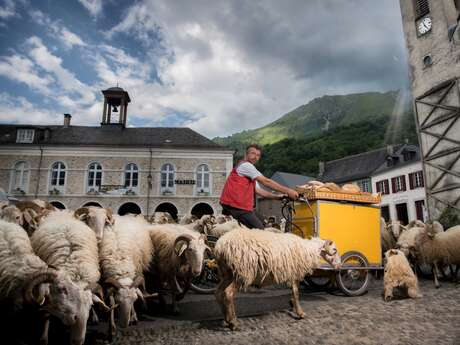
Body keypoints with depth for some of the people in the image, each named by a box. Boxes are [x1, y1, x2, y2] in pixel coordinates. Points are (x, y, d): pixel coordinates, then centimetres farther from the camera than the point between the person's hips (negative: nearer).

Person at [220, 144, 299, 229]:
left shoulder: (250, 169, 22)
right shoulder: (245, 165, -10)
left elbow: (258, 190, 17)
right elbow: (266, 181, -15)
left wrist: (277, 196, 8)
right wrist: (288, 191, -14)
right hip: (235, 206, -10)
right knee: (259, 230, -8)